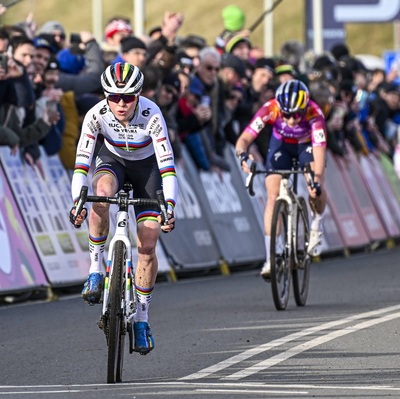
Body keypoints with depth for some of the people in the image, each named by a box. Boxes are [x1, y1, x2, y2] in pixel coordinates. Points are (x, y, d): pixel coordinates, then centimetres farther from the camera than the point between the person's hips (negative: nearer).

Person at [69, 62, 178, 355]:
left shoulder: (151, 115, -32)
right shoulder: (97, 115, -27)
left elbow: (167, 163, -35)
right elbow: (82, 160, -29)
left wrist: (170, 207, -46)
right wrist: (77, 201, -42)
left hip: (147, 166, -1)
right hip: (113, 161, 1)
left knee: (147, 247, -8)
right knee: (101, 192, -37)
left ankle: (142, 317, 7)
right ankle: (95, 270, -24)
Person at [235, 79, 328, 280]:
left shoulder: (314, 113, -37)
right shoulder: (270, 109, -34)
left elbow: (319, 150, -42)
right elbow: (245, 137, -37)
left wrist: (317, 180, -56)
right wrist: (242, 154, -59)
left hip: (307, 145, -1)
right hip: (281, 144, 1)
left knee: (316, 190, -26)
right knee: (273, 196, -15)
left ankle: (316, 227, 7)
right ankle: (270, 259, -12)